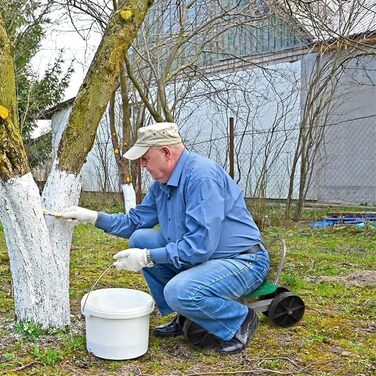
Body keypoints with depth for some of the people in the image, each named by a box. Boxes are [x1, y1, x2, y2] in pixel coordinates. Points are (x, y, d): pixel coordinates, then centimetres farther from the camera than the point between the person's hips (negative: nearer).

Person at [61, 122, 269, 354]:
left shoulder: (202, 176, -25)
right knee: (140, 239, 2)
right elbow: (136, 221, 15)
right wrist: (94, 217, 4)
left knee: (179, 291, -33)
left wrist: (147, 257, -24)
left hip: (243, 261, -9)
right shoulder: (163, 182, 5)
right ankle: (184, 316, 10)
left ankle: (240, 320, -3)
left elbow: (200, 245, -30)